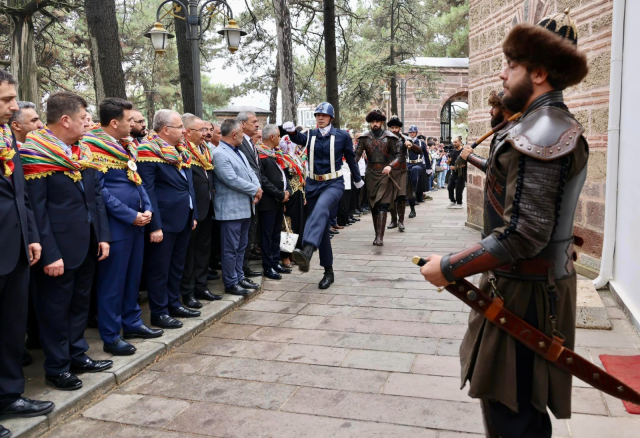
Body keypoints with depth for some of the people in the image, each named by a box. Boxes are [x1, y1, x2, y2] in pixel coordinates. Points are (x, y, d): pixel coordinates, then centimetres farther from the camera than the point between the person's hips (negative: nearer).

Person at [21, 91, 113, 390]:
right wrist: (49, 254, -20)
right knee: (55, 309, 7)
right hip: (59, 248, -7)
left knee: (80, 303, 18)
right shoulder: (36, 155, -14)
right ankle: (56, 368, 21)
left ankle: (77, 355, 34)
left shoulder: (84, 153, 10)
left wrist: (103, 236, 5)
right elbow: (35, 208, -17)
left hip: (86, 244, 8)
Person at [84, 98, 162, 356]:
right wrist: (130, 216, -19)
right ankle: (110, 336, 12)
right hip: (115, 226, -9)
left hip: (136, 223, 9)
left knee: (133, 277, 17)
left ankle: (132, 322, 31)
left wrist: (147, 209, 1)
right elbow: (99, 191, -20)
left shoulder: (127, 146, 13)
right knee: (112, 282, 1)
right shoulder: (95, 148, -14)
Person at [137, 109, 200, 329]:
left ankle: (174, 304, 30)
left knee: (177, 266, 17)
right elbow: (147, 190, -18)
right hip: (164, 222, -8)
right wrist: (154, 225, -21)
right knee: (160, 268, 3)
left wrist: (193, 214, 15)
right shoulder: (149, 152, -13)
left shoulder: (181, 151, 13)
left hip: (183, 219, 8)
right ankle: (159, 313, 14)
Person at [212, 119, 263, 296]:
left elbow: (251, 172, 15)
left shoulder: (239, 152, 16)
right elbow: (232, 180, -23)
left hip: (245, 207, 10)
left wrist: (257, 189, -5)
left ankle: (239, 276, 29)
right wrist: (255, 190, -13)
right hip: (231, 209, -9)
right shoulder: (219, 154, -15)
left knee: (241, 246, 17)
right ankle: (230, 283, 9)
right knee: (231, 248, -1)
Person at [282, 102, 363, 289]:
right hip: (313, 184, 4)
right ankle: (328, 271, 20)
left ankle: (307, 252, -55)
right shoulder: (310, 135, 8)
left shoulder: (342, 136, 1)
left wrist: (357, 179, 25)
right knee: (321, 226, 8)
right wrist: (292, 131, -35)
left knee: (320, 208, -36)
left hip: (333, 183, -4)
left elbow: (351, 158, 13)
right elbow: (298, 139, -13)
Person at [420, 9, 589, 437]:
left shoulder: (540, 134, -21)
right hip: (533, 285, 10)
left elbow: (523, 234, -27)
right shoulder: (559, 125, 13)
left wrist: (448, 269, -21)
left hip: (524, 296, -10)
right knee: (504, 400, 22)